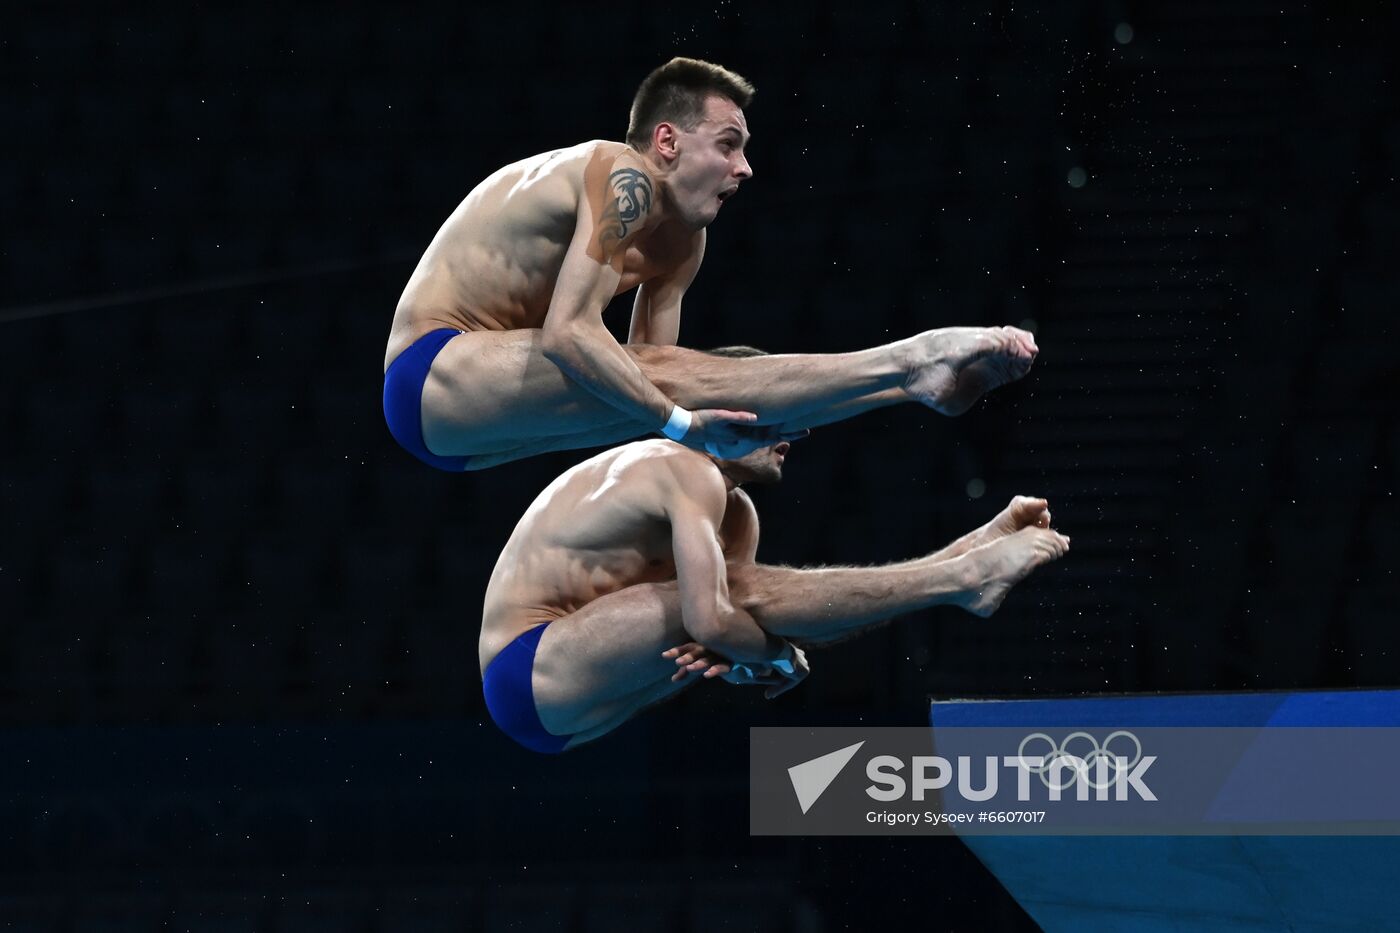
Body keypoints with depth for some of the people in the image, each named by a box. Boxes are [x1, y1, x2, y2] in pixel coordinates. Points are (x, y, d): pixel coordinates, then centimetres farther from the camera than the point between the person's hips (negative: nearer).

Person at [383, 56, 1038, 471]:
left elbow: (646, 379, 6)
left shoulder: (681, 242, 13)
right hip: (432, 372, -10)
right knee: (669, 379, -25)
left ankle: (913, 380, -8)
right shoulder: (624, 179, -17)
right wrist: (682, 423, -26)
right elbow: (567, 333, -27)